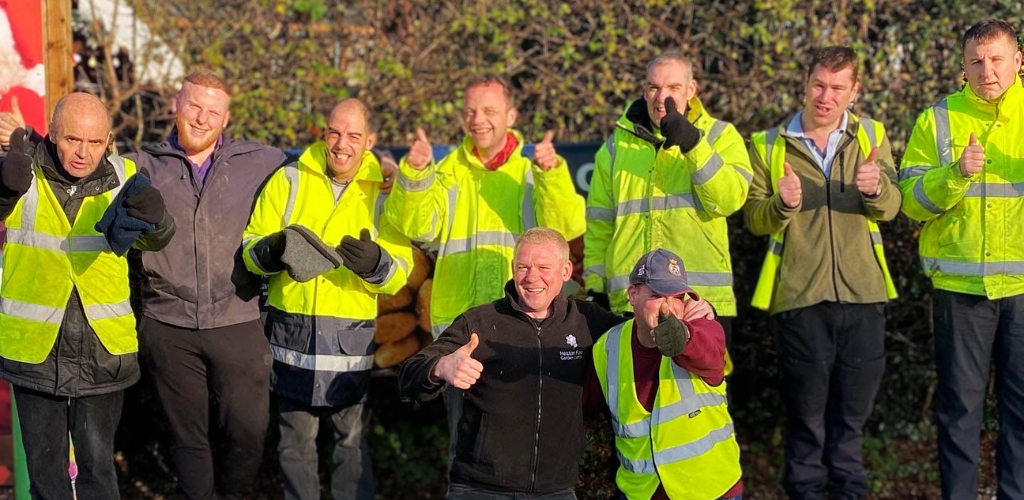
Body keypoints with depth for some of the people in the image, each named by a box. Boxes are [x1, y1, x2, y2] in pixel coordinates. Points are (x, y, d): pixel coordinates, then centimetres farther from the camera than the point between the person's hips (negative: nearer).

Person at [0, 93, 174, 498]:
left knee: (98, 465, 7)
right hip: (34, 348, 0)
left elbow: (153, 241, -10)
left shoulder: (121, 176, -2)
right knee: (44, 466, 13)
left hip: (102, 348, 0)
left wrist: (153, 219, -34)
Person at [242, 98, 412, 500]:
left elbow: (399, 274, -3)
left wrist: (375, 263, -25)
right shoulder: (289, 180, 3)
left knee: (352, 437, 8)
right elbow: (250, 247, 2)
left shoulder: (383, 193, 2)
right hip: (291, 329, 1)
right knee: (296, 438, 11)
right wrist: (273, 250, -20)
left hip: (352, 335, 0)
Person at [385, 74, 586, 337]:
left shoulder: (531, 172, 6)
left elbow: (567, 227, -10)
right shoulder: (448, 171, 9)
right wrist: (415, 175, -23)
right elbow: (418, 227, -7)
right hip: (456, 314, 1)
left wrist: (551, 173, -24)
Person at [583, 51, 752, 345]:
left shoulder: (720, 136, 7)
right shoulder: (617, 146, 13)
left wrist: (693, 145, -20)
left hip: (704, 301, -1)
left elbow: (730, 199, -11)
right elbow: (599, 224, 14)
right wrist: (595, 285, 7)